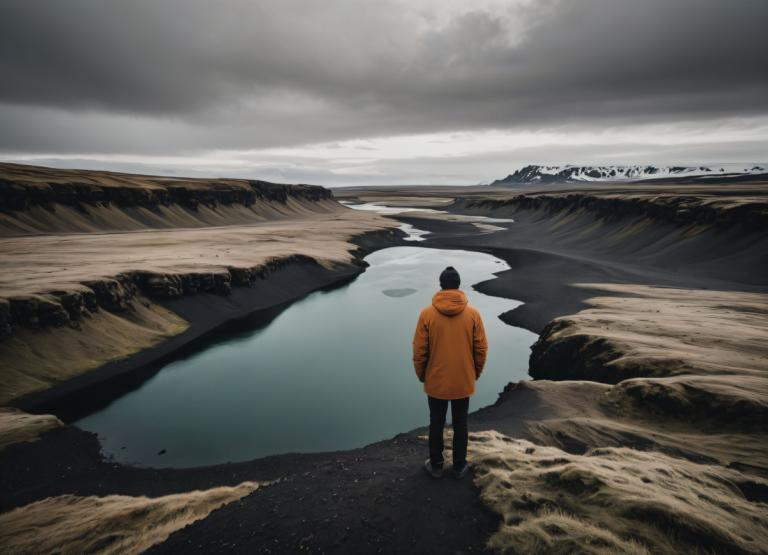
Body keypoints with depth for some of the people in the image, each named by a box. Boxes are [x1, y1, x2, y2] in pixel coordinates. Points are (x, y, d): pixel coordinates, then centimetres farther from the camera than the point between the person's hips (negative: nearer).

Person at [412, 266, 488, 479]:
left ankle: (436, 466, 31)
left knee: (436, 424, 16)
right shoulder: (473, 313, -10)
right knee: (460, 425, 17)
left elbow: (419, 350, -8)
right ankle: (459, 467, 32)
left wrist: (421, 375, 8)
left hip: (436, 381, -1)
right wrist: (476, 373, 12)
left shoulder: (427, 313, -13)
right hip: (464, 382, 1)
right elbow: (481, 349, -4)